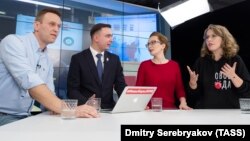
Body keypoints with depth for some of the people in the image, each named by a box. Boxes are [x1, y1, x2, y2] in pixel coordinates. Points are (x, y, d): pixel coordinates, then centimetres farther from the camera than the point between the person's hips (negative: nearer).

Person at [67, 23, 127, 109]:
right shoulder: (78, 59, -1)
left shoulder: (114, 59, 9)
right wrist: (86, 103, -24)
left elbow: (121, 86, 6)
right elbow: (72, 89, -5)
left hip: (108, 109, 2)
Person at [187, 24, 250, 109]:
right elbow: (195, 94, 0)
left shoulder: (235, 60, -3)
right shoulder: (201, 62, -2)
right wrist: (193, 82, -19)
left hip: (230, 111, 0)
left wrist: (233, 77, -20)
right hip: (204, 111, 1)